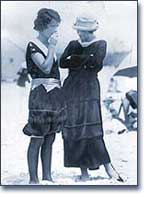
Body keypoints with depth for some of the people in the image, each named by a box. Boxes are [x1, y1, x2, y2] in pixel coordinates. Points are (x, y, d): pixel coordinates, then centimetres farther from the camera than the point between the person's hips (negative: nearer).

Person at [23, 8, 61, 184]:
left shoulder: (49, 46, 17)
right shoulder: (33, 46, -7)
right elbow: (46, 67, -20)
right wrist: (52, 47, -14)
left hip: (54, 94, 8)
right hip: (41, 93, -8)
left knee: (49, 139, 9)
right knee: (37, 138, -6)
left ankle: (47, 176, 14)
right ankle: (33, 179, -2)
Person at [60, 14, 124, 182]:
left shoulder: (100, 45, 7)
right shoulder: (73, 45, 17)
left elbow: (97, 65, -10)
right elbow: (62, 63, 1)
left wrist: (75, 61, 0)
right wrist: (85, 60, -7)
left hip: (89, 88, -4)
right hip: (71, 88, 4)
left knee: (91, 128, -15)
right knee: (72, 129, -3)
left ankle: (108, 166, -9)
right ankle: (84, 172, 0)